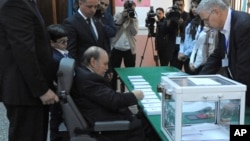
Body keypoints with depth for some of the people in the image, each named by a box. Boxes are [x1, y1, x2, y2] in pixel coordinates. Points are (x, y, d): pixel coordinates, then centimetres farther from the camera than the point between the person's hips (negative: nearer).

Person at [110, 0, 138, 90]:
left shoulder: (134, 19, 5)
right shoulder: (118, 16, 4)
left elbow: (134, 32, -9)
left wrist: (131, 20, -17)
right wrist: (122, 17, -15)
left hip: (129, 49, 0)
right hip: (116, 48, 0)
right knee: (114, 71, 5)